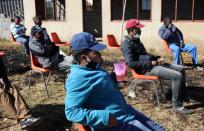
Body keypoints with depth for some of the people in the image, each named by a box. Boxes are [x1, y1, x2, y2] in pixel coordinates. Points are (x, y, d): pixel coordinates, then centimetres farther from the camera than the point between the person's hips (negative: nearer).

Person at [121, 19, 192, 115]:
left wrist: (156, 58, 11)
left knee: (181, 69, 13)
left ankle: (183, 96, 28)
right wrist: (150, 63, -19)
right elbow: (130, 63, -24)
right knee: (177, 76, -22)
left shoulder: (136, 40, 17)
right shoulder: (127, 44, -14)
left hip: (151, 64, 10)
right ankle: (177, 106, -12)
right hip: (146, 69, -10)